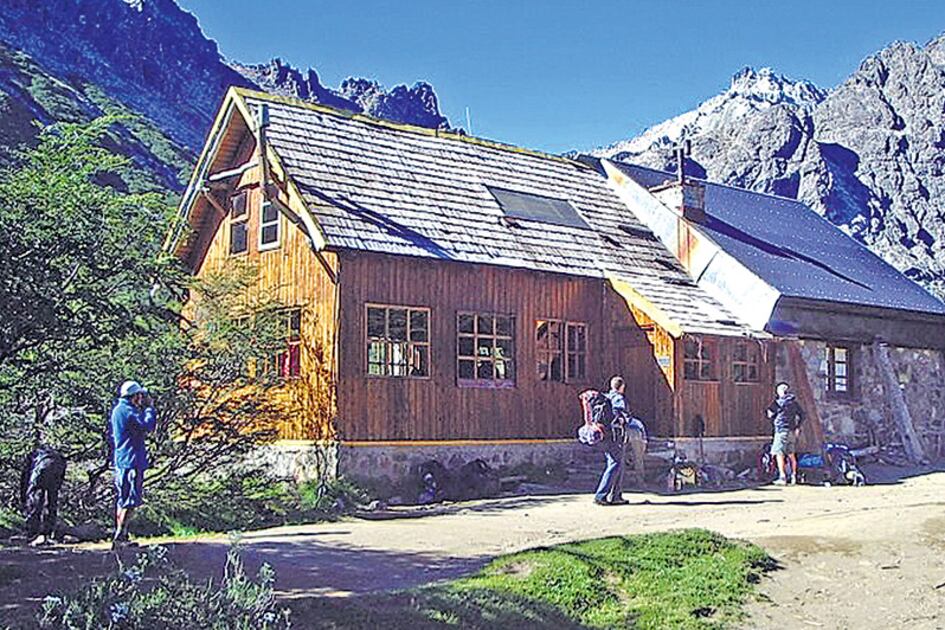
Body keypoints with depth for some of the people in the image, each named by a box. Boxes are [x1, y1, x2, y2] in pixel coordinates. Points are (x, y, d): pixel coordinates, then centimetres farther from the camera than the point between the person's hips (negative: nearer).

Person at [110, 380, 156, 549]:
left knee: (122, 499, 13)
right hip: (132, 460, -10)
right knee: (131, 500, -9)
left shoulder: (118, 409, 16)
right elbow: (147, 426, -19)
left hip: (120, 461, 10)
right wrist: (150, 407, -7)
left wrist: (144, 408, 14)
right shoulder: (127, 410, -14)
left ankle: (120, 536, 17)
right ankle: (120, 536, -14)